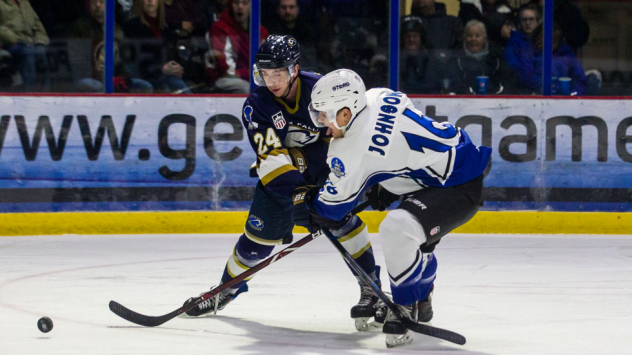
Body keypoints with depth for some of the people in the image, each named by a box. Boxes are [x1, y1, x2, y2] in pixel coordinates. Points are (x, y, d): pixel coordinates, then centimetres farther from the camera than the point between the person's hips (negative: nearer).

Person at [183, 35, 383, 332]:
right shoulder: (256, 106, -18)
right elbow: (272, 158, -26)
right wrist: (300, 198, -35)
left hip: (322, 166, -1)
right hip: (278, 173, 1)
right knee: (261, 231, -1)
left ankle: (371, 288, -16)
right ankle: (228, 288, 21)